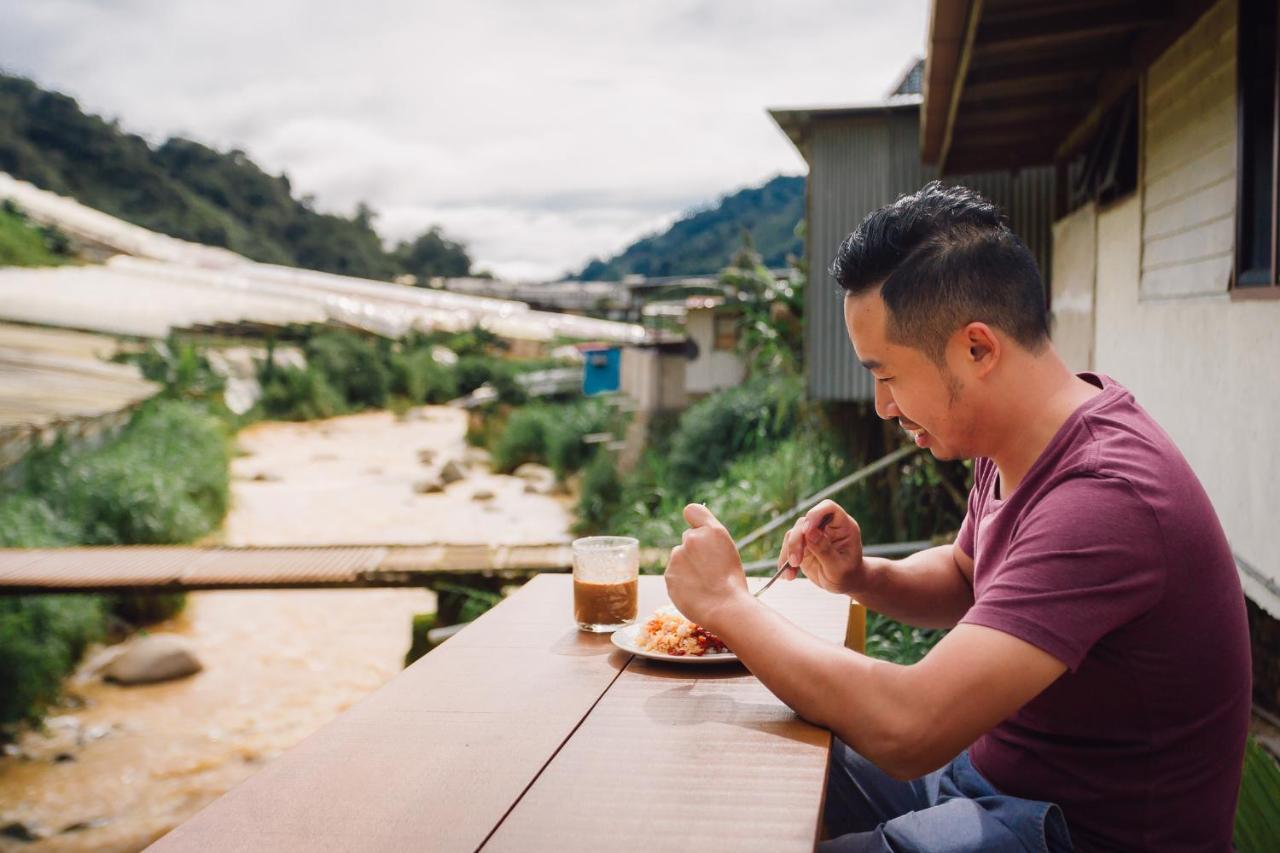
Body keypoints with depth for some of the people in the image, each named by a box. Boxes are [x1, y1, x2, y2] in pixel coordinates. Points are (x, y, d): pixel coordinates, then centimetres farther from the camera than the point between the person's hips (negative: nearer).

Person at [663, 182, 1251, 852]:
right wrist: (860, 578, -5)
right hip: (991, 764, 9)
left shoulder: (1104, 500, -32)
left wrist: (727, 602, -24)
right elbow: (965, 581, 17)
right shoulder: (1014, 447, -2)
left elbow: (907, 729, -38)